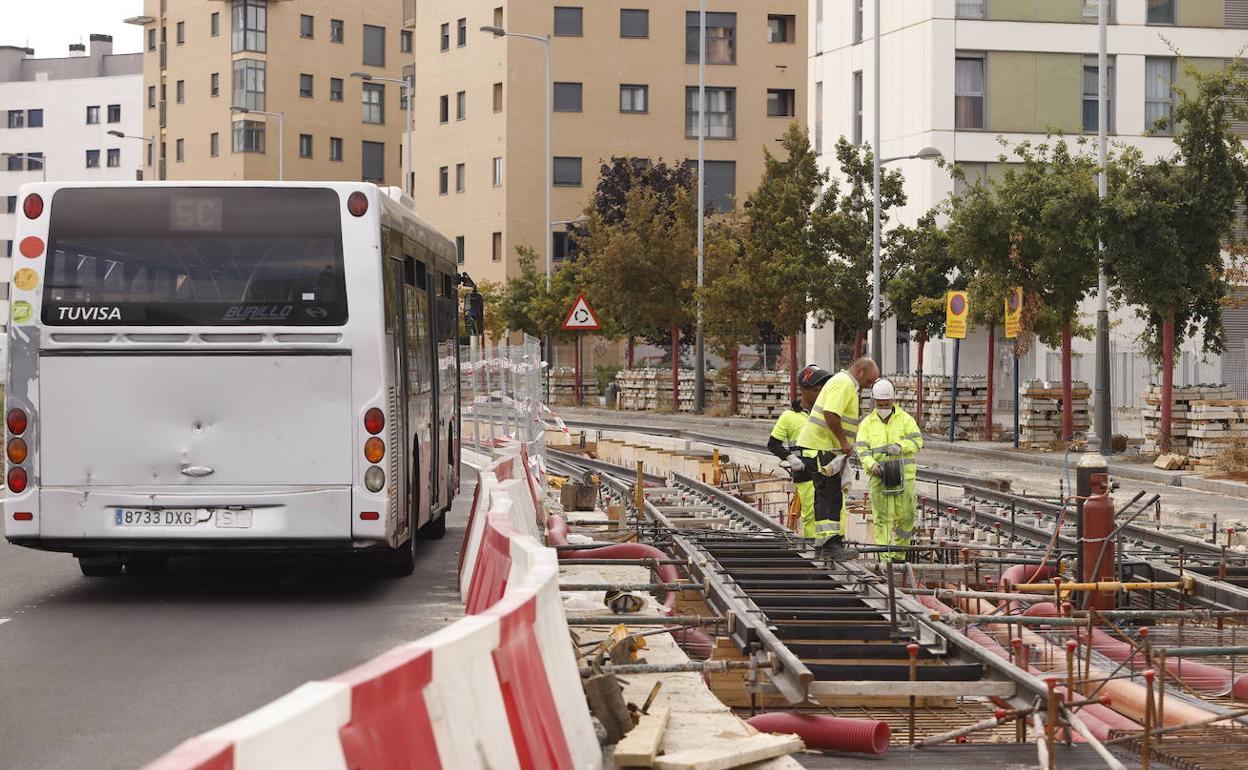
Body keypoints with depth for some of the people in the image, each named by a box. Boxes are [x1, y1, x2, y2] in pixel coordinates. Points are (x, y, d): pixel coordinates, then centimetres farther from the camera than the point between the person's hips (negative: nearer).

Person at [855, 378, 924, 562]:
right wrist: (871, 465, -19)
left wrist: (901, 446, -22)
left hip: (904, 475, 0)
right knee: (882, 517, -5)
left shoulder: (905, 418, 7)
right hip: (879, 476, 0)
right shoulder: (867, 423, 9)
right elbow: (861, 449, -1)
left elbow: (918, 440, -3)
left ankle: (899, 554, 18)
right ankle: (885, 557, -4)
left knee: (905, 516, 1)